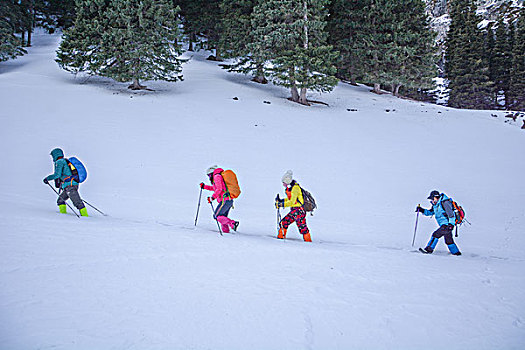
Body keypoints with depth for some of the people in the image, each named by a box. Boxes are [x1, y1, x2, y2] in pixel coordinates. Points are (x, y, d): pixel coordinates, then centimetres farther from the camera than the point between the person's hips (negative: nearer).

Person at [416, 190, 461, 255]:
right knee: (449, 241, 16)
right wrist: (421, 210, 5)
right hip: (444, 225, 10)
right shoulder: (436, 205, 12)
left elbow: (451, 214, -19)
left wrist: (451, 224, -25)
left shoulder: (444, 203, -17)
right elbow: (429, 212, 20)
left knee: (436, 234, -15)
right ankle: (456, 252, 26)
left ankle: (429, 249, -13)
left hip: (447, 225, -10)